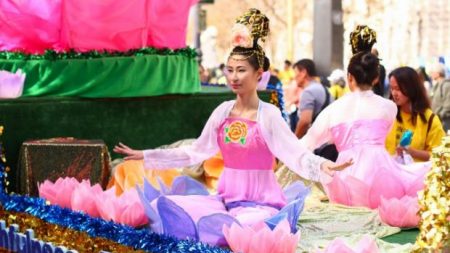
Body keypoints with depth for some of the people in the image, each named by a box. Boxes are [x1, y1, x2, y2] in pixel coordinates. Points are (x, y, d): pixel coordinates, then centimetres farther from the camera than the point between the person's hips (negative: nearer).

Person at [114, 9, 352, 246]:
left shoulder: (269, 115, -9)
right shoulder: (223, 111, 5)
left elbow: (296, 154, -17)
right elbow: (195, 152, 14)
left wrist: (322, 166, -40)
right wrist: (145, 155, 15)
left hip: (261, 204, -5)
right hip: (226, 199, 6)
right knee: (164, 207, -8)